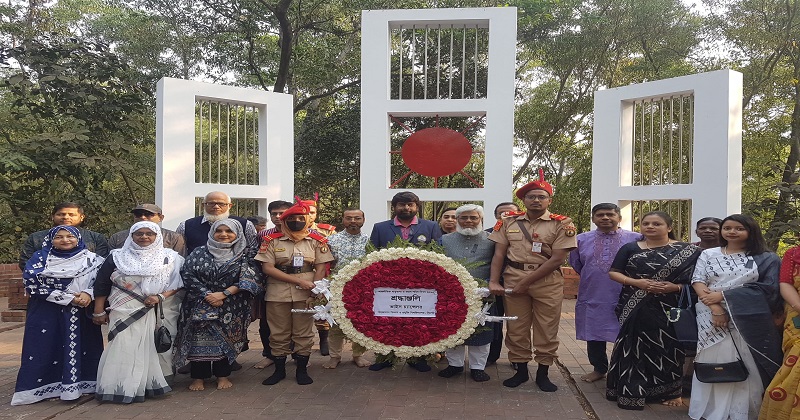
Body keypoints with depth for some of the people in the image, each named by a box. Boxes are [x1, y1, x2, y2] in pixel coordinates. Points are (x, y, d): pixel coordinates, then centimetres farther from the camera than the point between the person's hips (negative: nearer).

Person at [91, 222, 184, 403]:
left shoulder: (171, 258, 6)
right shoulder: (117, 257, 8)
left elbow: (179, 283, 2)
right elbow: (102, 285, 8)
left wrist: (161, 296, -13)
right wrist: (99, 311, 4)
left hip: (159, 314, 0)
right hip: (125, 314, 0)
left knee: (154, 348, 2)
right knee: (125, 350, -7)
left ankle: (153, 384, 12)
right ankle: (123, 389, -1)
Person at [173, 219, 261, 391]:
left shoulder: (244, 256, 1)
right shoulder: (199, 253, 4)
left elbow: (248, 279, -8)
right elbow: (187, 275, -3)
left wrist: (223, 294, -16)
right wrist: (207, 295, -13)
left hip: (231, 308, 0)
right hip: (201, 305, 0)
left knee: (226, 339, 5)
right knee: (199, 339, -2)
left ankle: (223, 375, 18)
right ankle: (198, 377, 10)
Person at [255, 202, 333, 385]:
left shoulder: (317, 241, 4)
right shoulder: (272, 241, 1)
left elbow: (320, 268, 3)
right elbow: (267, 268, -7)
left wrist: (315, 292, -12)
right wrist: (299, 281, -14)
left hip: (306, 294, 0)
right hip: (278, 293, 0)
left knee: (304, 333, 6)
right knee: (278, 333, 8)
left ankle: (302, 370, 18)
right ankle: (279, 370, 22)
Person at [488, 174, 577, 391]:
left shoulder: (562, 224, -3)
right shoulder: (509, 222, 7)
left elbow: (557, 259, -9)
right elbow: (499, 254, 7)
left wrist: (526, 282, -12)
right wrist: (494, 282, -5)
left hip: (548, 281, -2)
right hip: (513, 278, 2)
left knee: (546, 329, 4)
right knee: (516, 327, 7)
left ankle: (542, 373, 19)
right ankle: (520, 370, 22)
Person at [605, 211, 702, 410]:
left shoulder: (686, 251, 2)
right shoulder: (630, 248, 5)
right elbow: (613, 272, 3)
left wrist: (675, 286, -17)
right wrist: (637, 282, -12)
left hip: (667, 307, -1)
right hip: (634, 307, 1)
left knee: (666, 347, 4)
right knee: (633, 347, 1)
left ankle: (669, 391, 21)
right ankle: (631, 392, 10)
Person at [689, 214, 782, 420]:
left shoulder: (765, 259, 6)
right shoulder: (708, 254, 9)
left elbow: (769, 288, -4)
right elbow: (697, 281, 1)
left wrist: (723, 295, -10)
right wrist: (715, 308, -15)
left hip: (748, 319, -1)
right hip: (712, 317, 1)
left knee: (747, 366, 0)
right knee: (714, 362, 2)